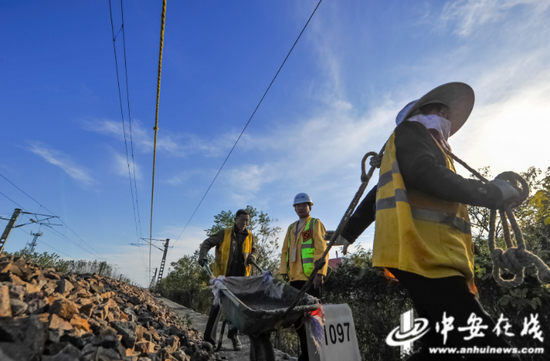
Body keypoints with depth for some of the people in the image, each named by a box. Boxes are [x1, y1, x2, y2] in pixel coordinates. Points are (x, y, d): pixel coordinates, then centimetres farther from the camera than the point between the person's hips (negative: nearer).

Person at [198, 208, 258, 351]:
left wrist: (252, 256, -6)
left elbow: (254, 250, 17)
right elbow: (207, 243, -2)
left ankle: (233, 334, 28)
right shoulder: (225, 233, -4)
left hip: (240, 277, 3)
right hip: (223, 275, -3)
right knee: (218, 304, 4)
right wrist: (203, 256, -19)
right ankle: (209, 335, 19)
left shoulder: (249, 236, 6)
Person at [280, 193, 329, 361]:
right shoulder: (291, 227, 19)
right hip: (295, 278, 6)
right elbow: (285, 250, 17)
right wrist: (284, 270, 8)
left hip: (311, 278, -6)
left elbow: (321, 249, -9)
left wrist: (319, 272, -17)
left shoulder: (316, 224, 1)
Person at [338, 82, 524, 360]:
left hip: (431, 256, 10)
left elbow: (375, 196, 34)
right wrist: (492, 193, -3)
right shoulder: (410, 132, 8)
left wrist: (349, 232, 38)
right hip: (425, 256, -10)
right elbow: (427, 176, -15)